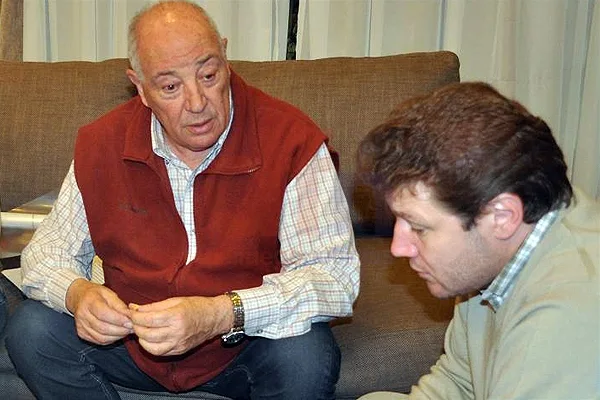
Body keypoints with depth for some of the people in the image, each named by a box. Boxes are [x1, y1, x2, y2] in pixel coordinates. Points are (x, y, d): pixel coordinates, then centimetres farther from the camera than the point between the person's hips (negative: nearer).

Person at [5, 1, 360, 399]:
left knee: (306, 356, -33)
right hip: (131, 339, 4)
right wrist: (77, 293, -22)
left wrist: (220, 315, -38)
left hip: (245, 344, -3)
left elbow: (334, 274, -23)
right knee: (31, 331, -16)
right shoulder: (101, 144, -7)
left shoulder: (291, 141, -19)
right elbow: (49, 251, 4)